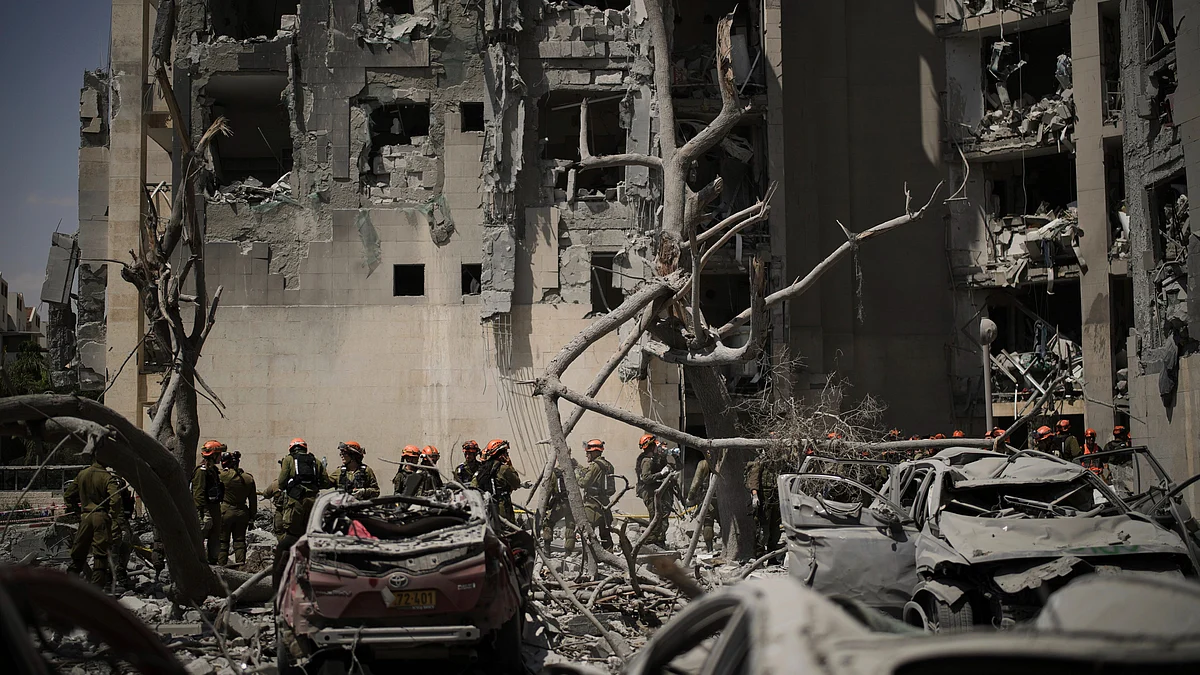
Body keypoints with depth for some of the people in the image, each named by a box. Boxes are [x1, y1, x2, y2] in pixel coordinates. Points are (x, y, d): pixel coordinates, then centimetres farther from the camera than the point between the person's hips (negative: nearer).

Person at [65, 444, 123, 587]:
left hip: (85, 516, 5)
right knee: (100, 552, 0)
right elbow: (115, 498, -21)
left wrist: (76, 510, 25)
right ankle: (97, 584, -1)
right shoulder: (106, 476, -10)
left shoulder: (81, 474, 7)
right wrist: (117, 515, -8)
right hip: (101, 516, -4)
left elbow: (68, 496, 14)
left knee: (79, 551, 14)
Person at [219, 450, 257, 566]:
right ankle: (241, 564, 7)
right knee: (239, 540, 11)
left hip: (225, 511, -4)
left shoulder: (223, 475, -14)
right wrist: (252, 517, 14)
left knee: (223, 541, 5)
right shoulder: (248, 478, 1)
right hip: (242, 512, 4)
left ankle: (221, 564, 6)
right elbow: (253, 501, 6)